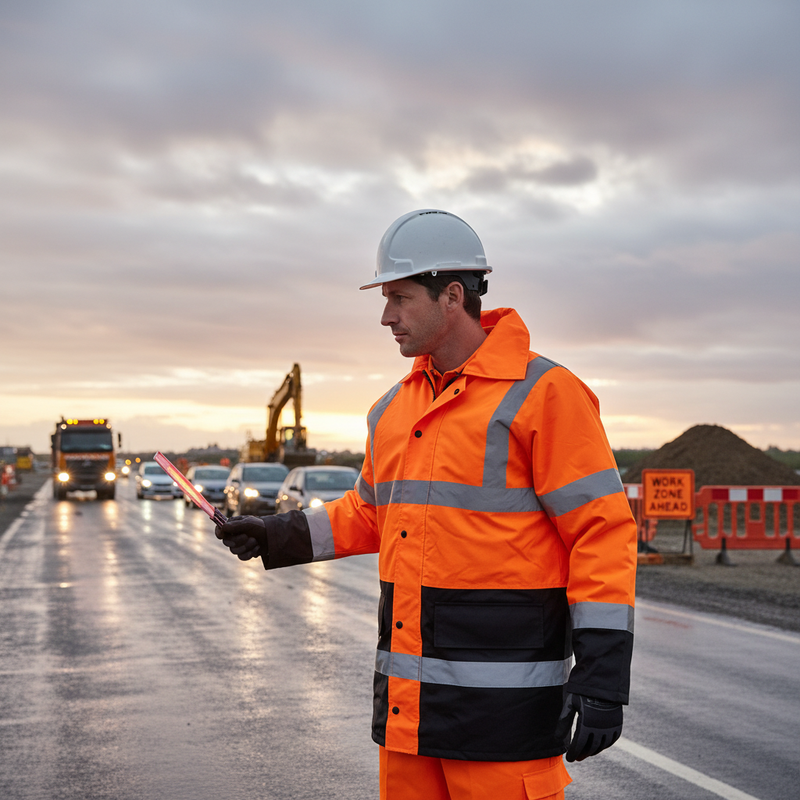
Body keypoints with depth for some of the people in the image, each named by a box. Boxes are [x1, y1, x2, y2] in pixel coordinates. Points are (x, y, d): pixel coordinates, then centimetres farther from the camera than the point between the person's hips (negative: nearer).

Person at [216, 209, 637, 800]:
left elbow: (602, 531, -13)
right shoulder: (397, 407, 13)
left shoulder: (544, 393, -10)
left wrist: (603, 671, -17)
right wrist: (280, 536, 15)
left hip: (503, 694, -7)